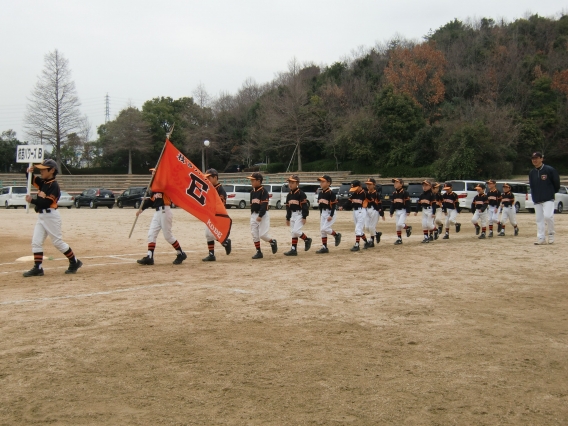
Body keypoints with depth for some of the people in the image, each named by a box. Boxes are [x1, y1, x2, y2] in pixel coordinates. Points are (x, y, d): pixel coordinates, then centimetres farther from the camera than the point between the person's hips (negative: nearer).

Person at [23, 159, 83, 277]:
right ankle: (37, 268, 4)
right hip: (41, 216, 9)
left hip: (51, 216, -9)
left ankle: (74, 262, 13)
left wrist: (32, 200, -31)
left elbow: (46, 203, -23)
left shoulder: (54, 185, -17)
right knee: (36, 242, 3)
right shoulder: (42, 182, 8)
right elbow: (32, 179, 21)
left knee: (58, 242, 0)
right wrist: (29, 173, -1)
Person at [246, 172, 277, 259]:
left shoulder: (263, 191, -12)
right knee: (254, 235, 4)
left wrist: (260, 216, -23)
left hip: (263, 215, -8)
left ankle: (273, 242, 18)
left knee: (262, 235, -10)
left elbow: (264, 205, -18)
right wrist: (252, 215, 17)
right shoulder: (252, 192, 13)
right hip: (254, 215, 8)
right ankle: (258, 252, 11)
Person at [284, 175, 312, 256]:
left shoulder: (301, 193, -12)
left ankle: (307, 240, 7)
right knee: (293, 232, 7)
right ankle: (294, 250, 11)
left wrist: (304, 217, -18)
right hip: (293, 215, 8)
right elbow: (288, 207, 17)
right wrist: (288, 218, 18)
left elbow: (304, 206, -14)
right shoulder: (289, 195, 11)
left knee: (296, 231, -16)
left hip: (300, 214, -8)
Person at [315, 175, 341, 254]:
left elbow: (334, 205, -16)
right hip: (322, 213, 8)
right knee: (322, 230, 6)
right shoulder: (320, 193, 11)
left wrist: (331, 215, -21)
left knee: (325, 228, -16)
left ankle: (337, 235, 9)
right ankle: (324, 247, 11)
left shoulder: (331, 193, -14)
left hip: (330, 213, -8)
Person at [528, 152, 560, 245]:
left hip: (548, 199, -5)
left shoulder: (549, 170, -6)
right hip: (537, 200, 5)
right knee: (539, 219, 4)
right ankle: (541, 238, 9)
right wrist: (534, 197, 13)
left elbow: (556, 182, 3)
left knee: (547, 215, -21)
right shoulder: (531, 173, 9)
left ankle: (551, 234, 1)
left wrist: (552, 192, 11)